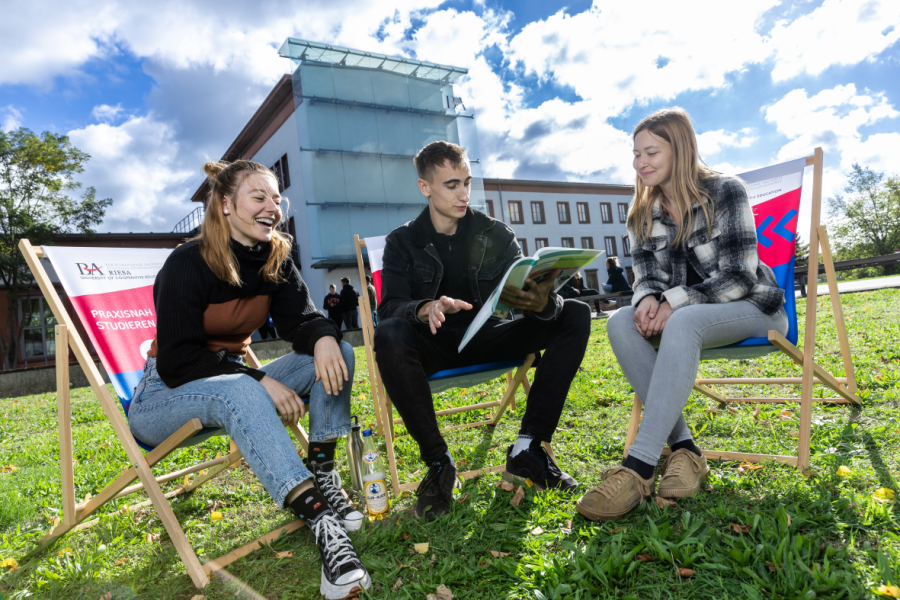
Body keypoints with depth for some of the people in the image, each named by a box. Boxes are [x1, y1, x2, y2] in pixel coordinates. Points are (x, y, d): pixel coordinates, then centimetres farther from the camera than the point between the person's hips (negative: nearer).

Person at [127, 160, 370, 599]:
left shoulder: (275, 259, 0)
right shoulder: (188, 263, -17)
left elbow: (300, 320, -8)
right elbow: (177, 361, -22)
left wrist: (324, 337, -33)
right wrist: (260, 381, -32)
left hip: (233, 379, 6)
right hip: (164, 396, -5)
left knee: (334, 355, -15)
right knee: (238, 392, -41)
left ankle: (322, 480, -20)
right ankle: (321, 522, -47)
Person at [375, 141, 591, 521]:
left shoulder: (495, 234, 5)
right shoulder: (402, 243, 1)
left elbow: (524, 291, -6)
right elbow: (390, 308, -13)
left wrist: (544, 304, -32)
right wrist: (427, 309, -36)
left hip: (486, 340, 3)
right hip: (434, 347, -2)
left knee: (576, 315, -15)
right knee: (388, 337, -36)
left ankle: (527, 449, -17)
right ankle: (438, 463, -21)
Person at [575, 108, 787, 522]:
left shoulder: (725, 192, -9)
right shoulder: (642, 215, 6)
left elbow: (738, 275, -14)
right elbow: (647, 277, 4)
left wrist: (674, 302, -25)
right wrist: (648, 299, -20)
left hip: (752, 309, -5)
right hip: (683, 316, 5)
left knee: (683, 323, -38)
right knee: (620, 323, -25)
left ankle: (638, 468, -43)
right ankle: (683, 449, -30)